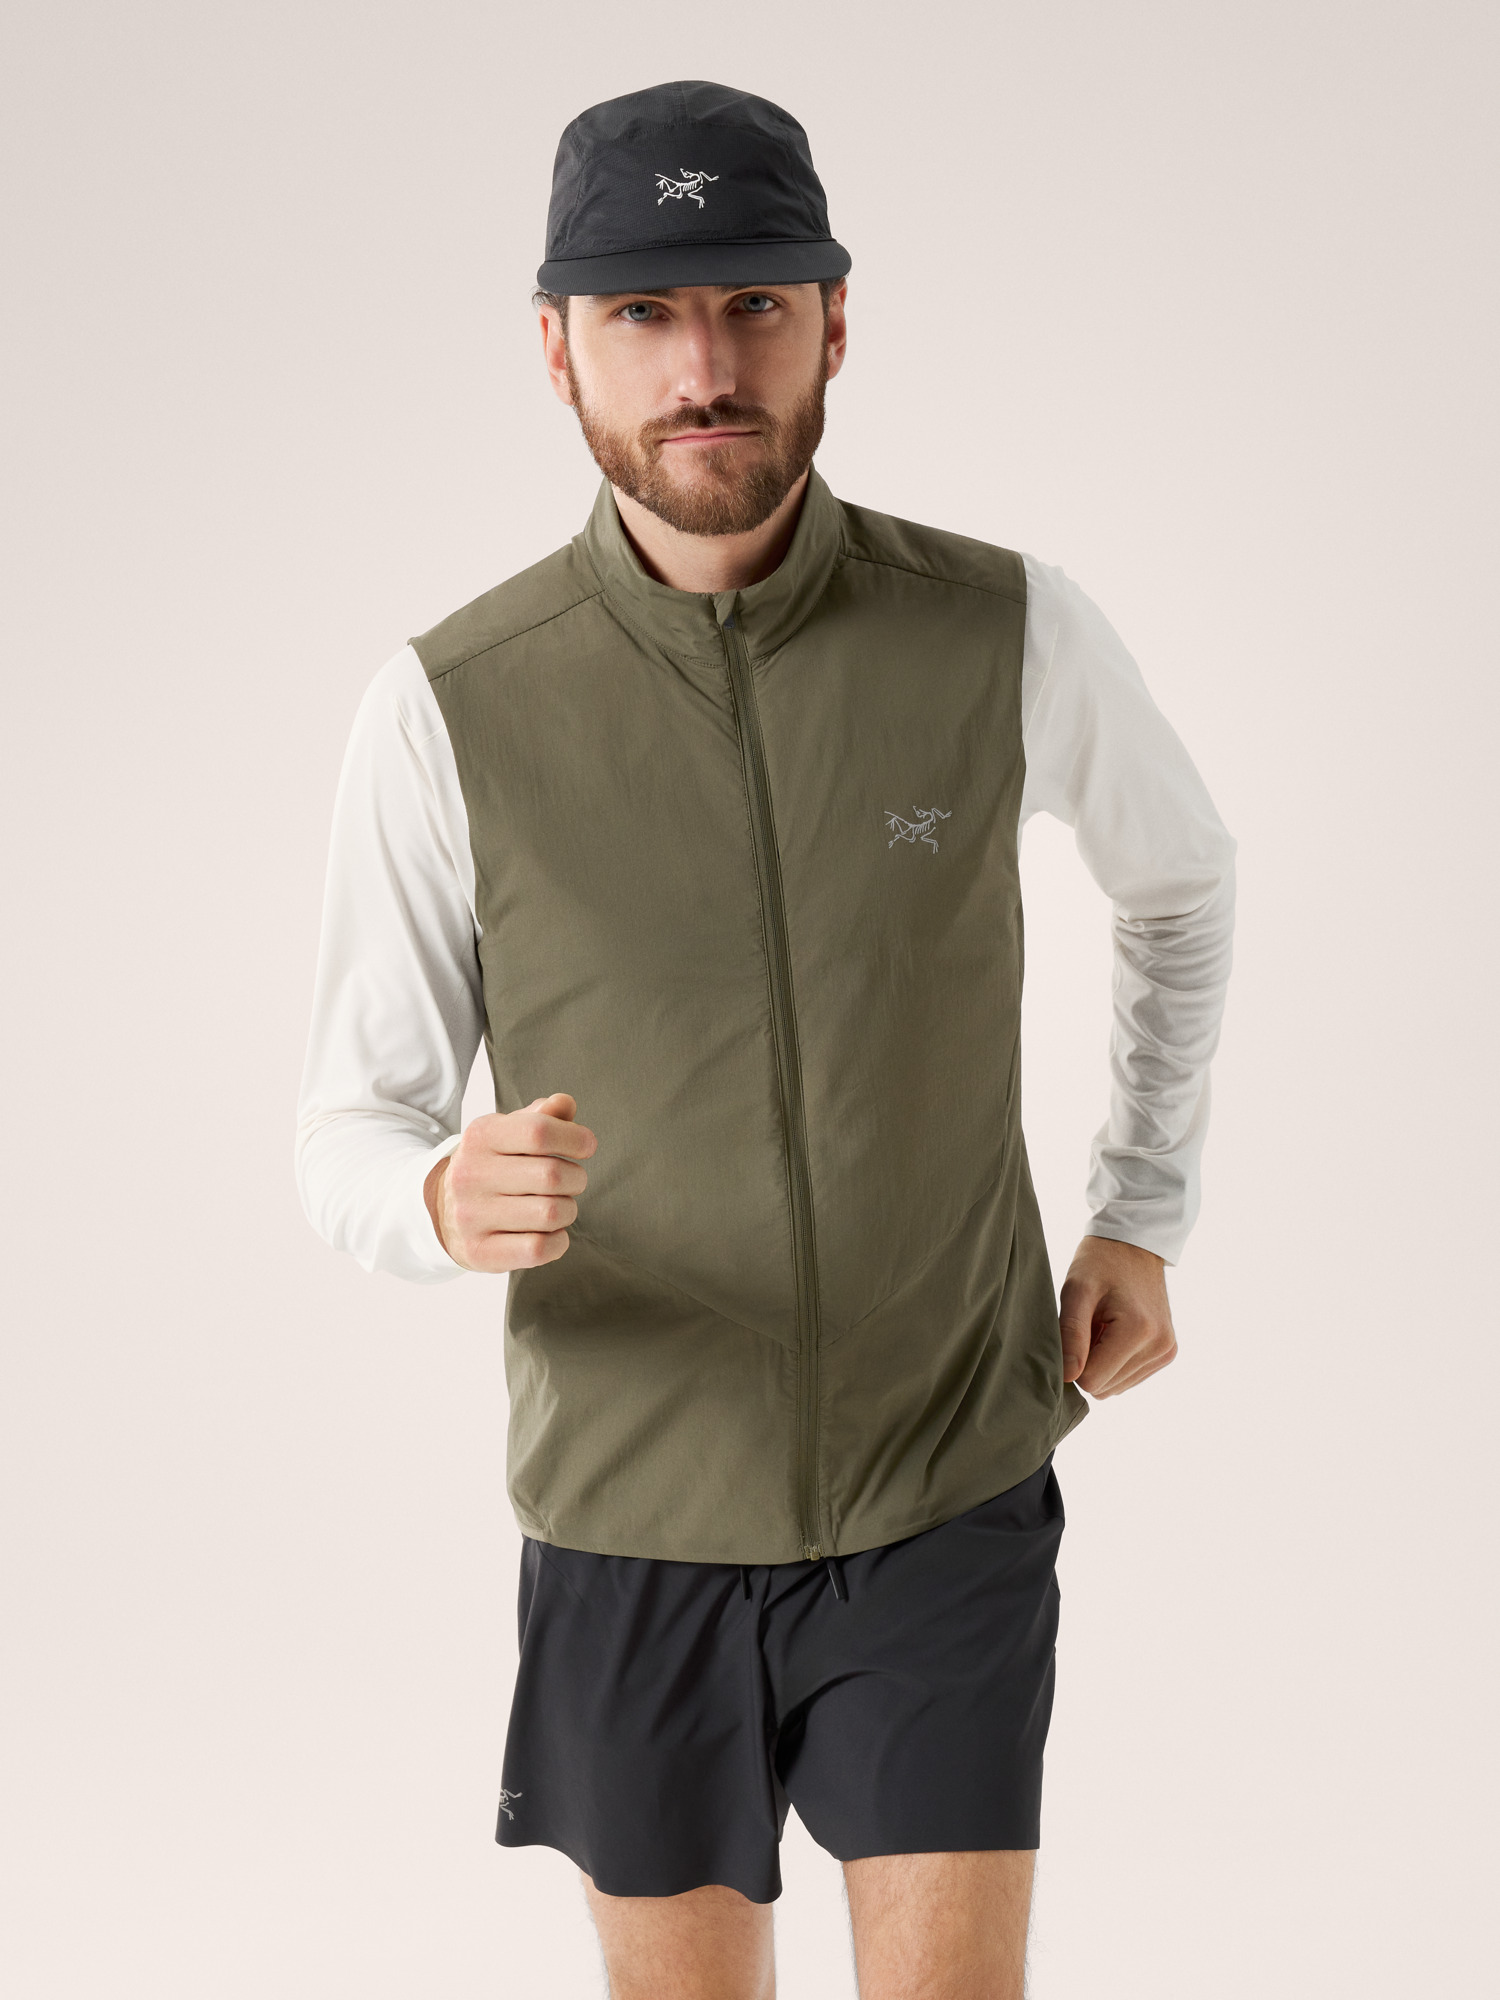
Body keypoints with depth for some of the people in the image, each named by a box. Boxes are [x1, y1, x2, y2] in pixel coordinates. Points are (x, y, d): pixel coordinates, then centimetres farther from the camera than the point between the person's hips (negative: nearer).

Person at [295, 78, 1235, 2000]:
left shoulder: (1008, 631, -13)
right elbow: (352, 1138, -8)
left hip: (946, 1496, 0)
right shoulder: (449, 708, -15)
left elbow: (1180, 874, 10)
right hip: (636, 1516, 1)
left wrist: (1141, 1216, 6)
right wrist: (450, 1202, -32)